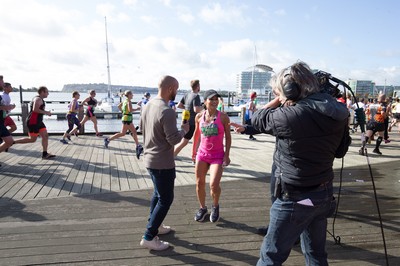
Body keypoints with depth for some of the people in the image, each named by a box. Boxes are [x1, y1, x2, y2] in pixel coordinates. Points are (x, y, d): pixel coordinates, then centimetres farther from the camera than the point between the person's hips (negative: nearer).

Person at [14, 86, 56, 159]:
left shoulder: (40, 99, 17)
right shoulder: (38, 99, -15)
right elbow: (35, 109, -29)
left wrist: (46, 112, 14)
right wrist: (46, 112, -20)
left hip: (38, 121, 10)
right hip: (33, 122, -10)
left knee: (45, 136, 4)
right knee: (32, 139, -3)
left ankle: (45, 154, 7)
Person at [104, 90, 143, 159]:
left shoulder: (125, 101, 13)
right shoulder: (129, 101, -14)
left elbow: (119, 106, 22)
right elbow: (130, 110, -26)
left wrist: (123, 112, 24)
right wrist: (137, 109, -12)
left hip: (128, 119, 10)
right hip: (127, 119, -10)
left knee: (134, 132, 8)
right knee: (122, 133, -5)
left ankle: (138, 147, 8)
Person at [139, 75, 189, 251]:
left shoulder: (148, 105, 4)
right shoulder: (166, 111, -25)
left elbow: (142, 127, 17)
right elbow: (174, 139, -23)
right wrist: (184, 130, -5)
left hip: (150, 158, 9)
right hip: (162, 162, -9)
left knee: (158, 194, 24)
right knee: (165, 199, 3)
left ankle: (154, 225, 37)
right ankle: (149, 237, 9)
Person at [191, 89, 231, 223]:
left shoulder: (223, 117, -8)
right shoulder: (199, 116, 0)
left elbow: (228, 137, -3)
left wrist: (227, 155, -8)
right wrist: (194, 150, 17)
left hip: (217, 155, -3)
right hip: (202, 153, 3)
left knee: (214, 185, -14)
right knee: (199, 183, 7)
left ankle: (215, 206, 17)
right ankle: (202, 208, 31)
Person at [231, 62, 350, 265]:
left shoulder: (292, 115, -24)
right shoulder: (337, 114, -1)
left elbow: (258, 120, -7)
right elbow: (340, 150, 12)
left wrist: (278, 99, 6)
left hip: (295, 199, -8)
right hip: (324, 194, 8)